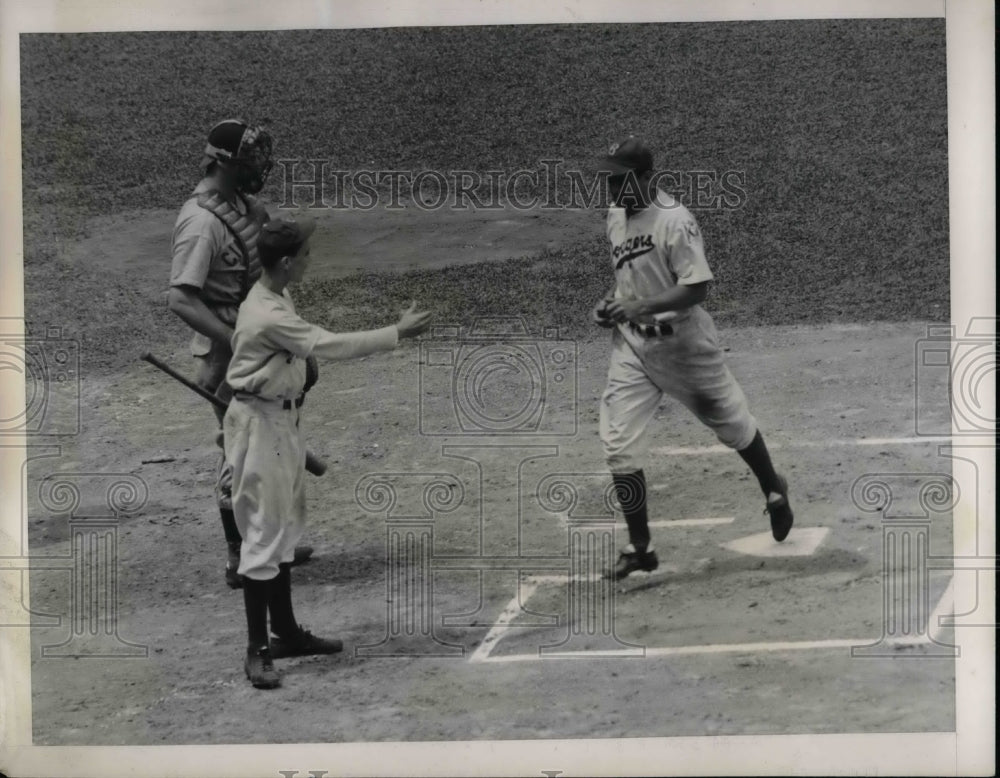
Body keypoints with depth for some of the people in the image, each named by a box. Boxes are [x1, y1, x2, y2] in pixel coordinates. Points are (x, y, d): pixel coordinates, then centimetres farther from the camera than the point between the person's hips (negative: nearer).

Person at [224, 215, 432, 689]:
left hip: (281, 419, 11)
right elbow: (331, 345, -28)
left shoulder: (274, 300, 6)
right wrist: (397, 333, -23)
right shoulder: (269, 316, -26)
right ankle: (258, 652, -3)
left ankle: (286, 632, 27)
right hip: (259, 425, -11)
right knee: (265, 534, -7)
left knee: (286, 528, 17)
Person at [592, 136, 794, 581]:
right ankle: (639, 549, 6)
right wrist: (610, 303, 3)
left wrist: (639, 306, -30)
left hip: (681, 340, -6)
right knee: (618, 448, -4)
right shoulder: (615, 218, 5)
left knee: (731, 423, 14)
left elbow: (696, 288, -23)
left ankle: (773, 490, 44)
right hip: (631, 345, 6)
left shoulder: (674, 221, -20)